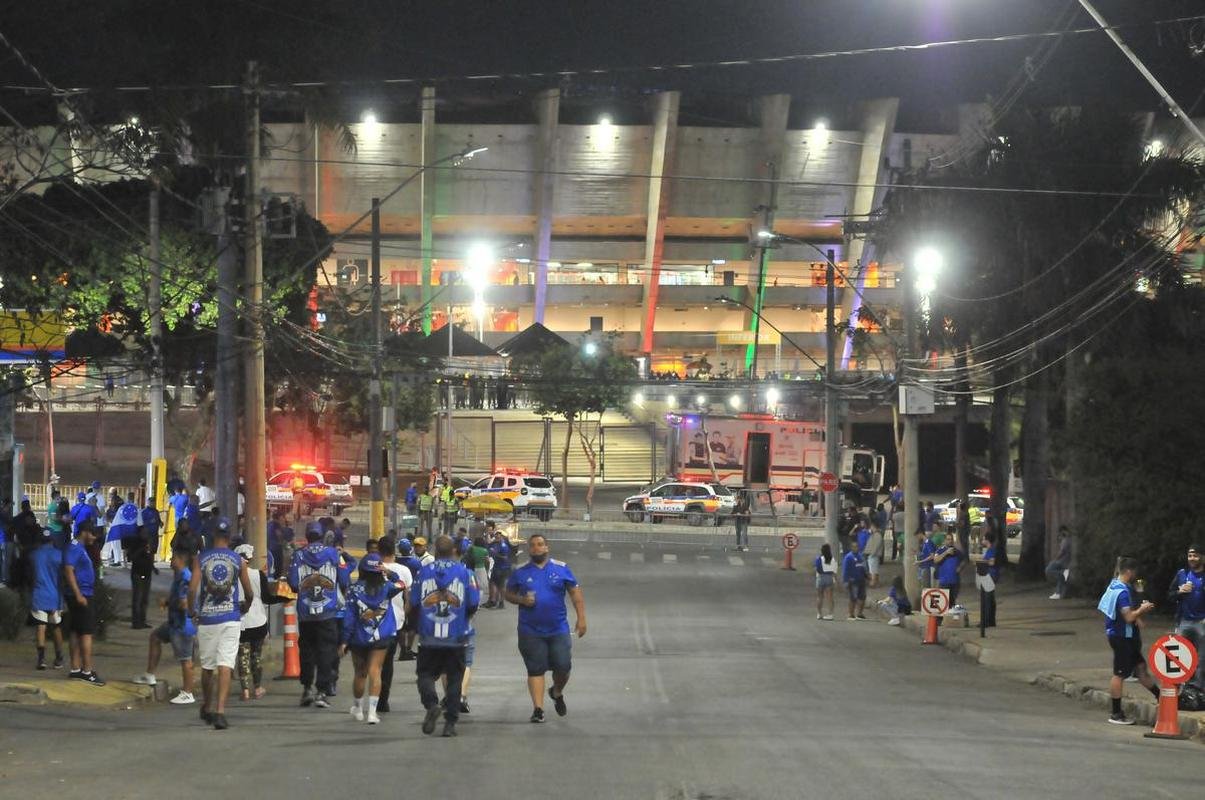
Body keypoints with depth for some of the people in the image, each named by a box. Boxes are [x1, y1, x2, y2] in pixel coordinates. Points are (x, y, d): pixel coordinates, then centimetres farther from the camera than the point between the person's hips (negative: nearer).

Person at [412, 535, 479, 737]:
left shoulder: (423, 572, -1)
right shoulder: (464, 572, -3)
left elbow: (413, 603, 1)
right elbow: (473, 605, -3)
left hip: (429, 637, 0)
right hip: (456, 638, 0)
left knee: (425, 674, 11)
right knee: (454, 678, 10)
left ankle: (431, 704, -17)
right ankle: (450, 722, 8)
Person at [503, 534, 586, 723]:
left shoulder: (561, 569, 3)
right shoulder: (520, 573, 4)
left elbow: (576, 593, 4)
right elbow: (509, 593, 11)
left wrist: (581, 618, -3)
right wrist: (521, 600, -11)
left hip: (559, 629, 0)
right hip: (530, 632, 0)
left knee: (563, 667, 0)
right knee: (535, 670, -1)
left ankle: (557, 692, 31)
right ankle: (537, 708, 2)